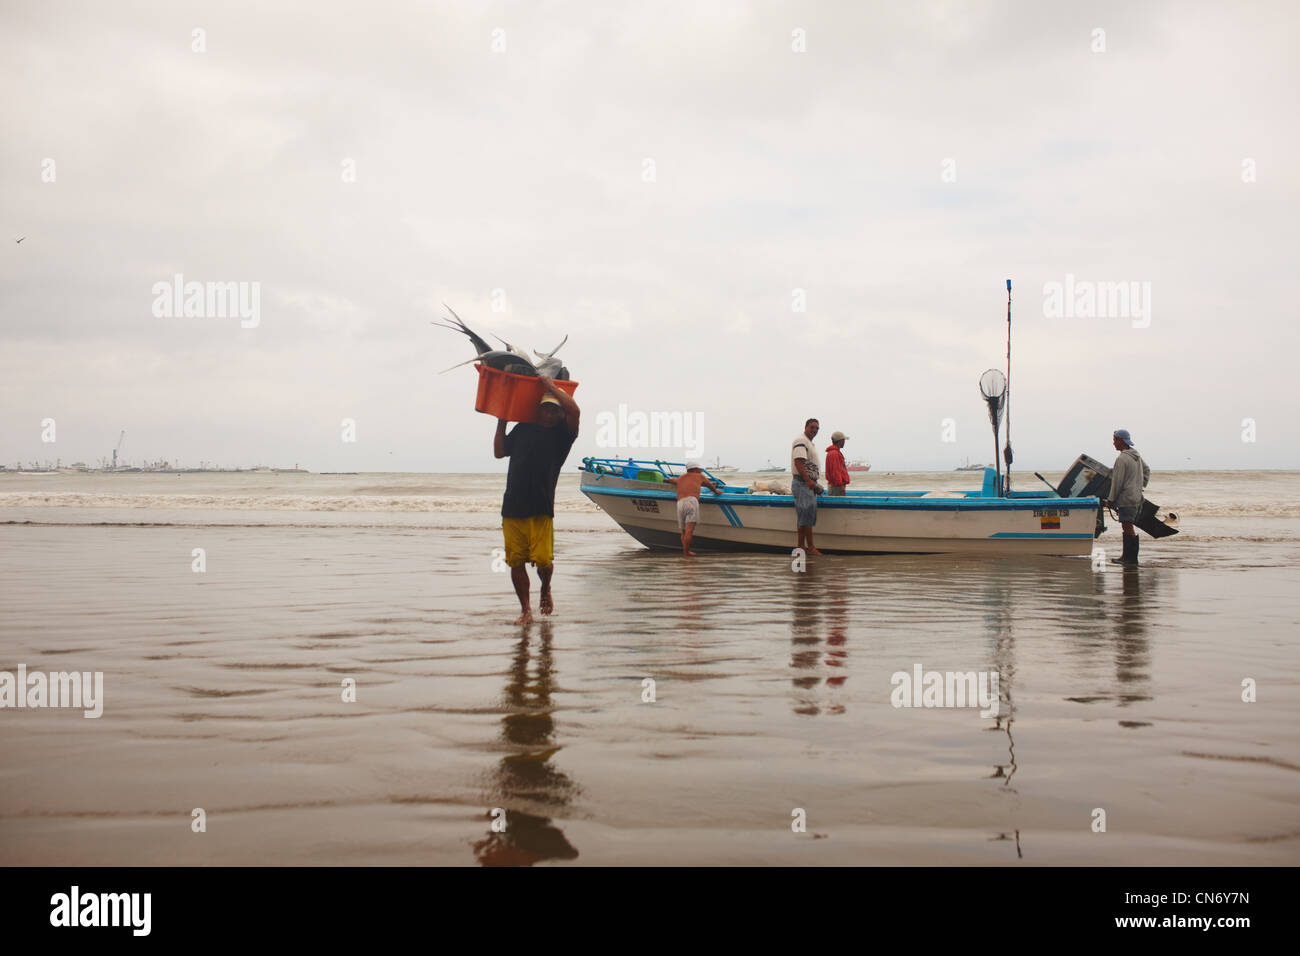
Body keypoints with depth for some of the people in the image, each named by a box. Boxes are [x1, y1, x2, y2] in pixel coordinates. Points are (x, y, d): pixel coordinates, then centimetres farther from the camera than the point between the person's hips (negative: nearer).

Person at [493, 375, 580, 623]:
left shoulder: (562, 433, 4)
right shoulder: (523, 428, 16)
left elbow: (574, 410, -14)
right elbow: (499, 452, 20)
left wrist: (551, 386, -3)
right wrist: (501, 422, 17)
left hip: (541, 509, -3)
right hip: (512, 507, 3)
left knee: (543, 560, -10)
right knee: (516, 561, 1)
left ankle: (546, 590, 23)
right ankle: (525, 609, 12)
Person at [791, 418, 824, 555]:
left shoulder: (810, 443, 22)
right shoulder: (801, 441, -12)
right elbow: (798, 462, -22)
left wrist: (814, 482, 27)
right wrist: (808, 481, -27)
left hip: (808, 483, 11)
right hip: (802, 483, -11)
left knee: (804, 518, 10)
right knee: (807, 515, -11)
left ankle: (800, 546, 12)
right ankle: (810, 547, -11)